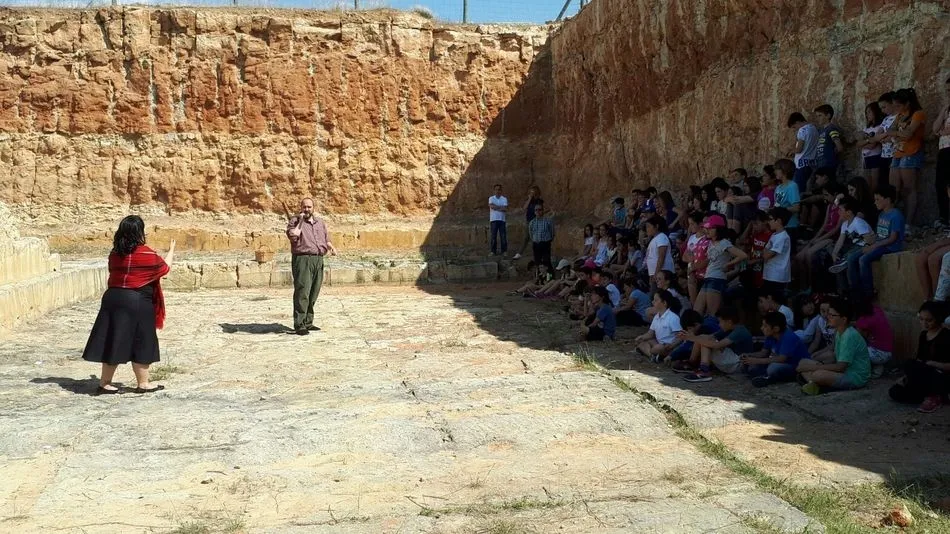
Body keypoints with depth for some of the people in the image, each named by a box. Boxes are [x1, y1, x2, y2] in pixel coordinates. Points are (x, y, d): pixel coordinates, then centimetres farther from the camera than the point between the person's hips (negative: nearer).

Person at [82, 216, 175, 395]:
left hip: (113, 299, 6)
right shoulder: (146, 254, -12)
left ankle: (104, 383, 15)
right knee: (140, 343, 6)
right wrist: (171, 252, 22)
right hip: (137, 303, -6)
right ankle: (143, 383, 15)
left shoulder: (115, 253, 6)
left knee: (114, 341, 11)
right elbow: (165, 268, 3)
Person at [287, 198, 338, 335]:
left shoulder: (320, 222, 20)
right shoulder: (295, 220, 2)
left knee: (313, 294, 9)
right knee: (302, 292, -12)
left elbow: (326, 239, 26)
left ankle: (308, 322, 17)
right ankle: (299, 325, -11)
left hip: (318, 260, 6)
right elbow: (293, 236, -16)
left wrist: (332, 247, 7)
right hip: (302, 259, -6)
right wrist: (300, 221, -11)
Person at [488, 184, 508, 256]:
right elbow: (491, 206, -13)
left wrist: (496, 207, -9)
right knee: (494, 236, 0)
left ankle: (504, 251, 7)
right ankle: (493, 251, 5)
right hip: (493, 220, 0)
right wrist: (501, 207, -9)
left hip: (502, 220, 0)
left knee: (503, 236, 0)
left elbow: (505, 209, -7)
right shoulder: (491, 198, 5)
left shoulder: (504, 199, 5)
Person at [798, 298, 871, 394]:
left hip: (856, 378, -10)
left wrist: (813, 367, -20)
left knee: (818, 375, -39)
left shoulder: (850, 336, -21)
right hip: (843, 371, 10)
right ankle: (813, 383, -22)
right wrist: (819, 365, 0)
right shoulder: (838, 332, 8)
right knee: (803, 363, 1)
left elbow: (840, 367, -24)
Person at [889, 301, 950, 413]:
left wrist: (930, 363, -26)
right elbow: (920, 360, 12)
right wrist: (907, 376, -2)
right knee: (895, 392, -8)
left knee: (910, 366, -31)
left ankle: (935, 396, -12)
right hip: (927, 378, 8)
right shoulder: (923, 335, 8)